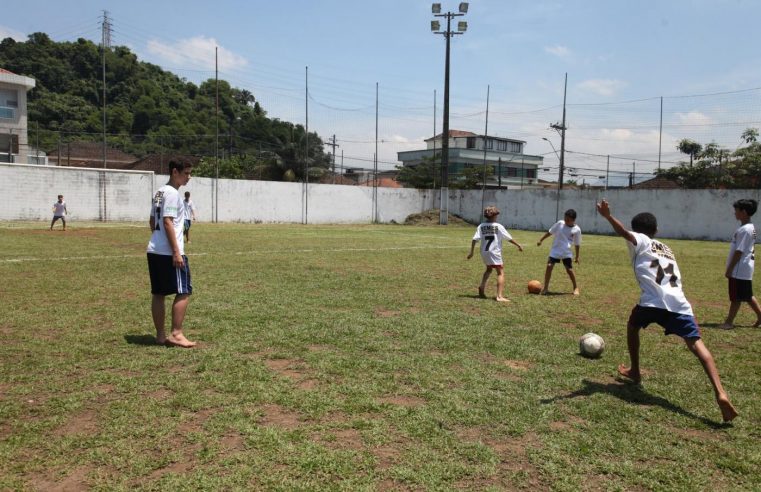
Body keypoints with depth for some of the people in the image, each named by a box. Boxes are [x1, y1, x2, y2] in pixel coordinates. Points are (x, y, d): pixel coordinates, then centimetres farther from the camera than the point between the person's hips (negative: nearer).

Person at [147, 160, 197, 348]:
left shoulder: (159, 192, 17)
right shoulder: (172, 193, -12)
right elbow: (167, 223, -19)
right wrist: (176, 252, -20)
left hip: (154, 251, 10)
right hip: (169, 253, -10)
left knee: (158, 294, 10)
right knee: (183, 292, -3)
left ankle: (160, 335, 16)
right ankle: (176, 334, -2)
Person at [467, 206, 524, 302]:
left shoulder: (481, 226, 2)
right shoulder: (498, 226, -5)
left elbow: (474, 239, -4)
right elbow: (509, 238, -3)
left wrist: (471, 252, 1)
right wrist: (518, 245, 9)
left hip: (484, 253, 5)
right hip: (494, 253, -5)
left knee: (489, 269, 29)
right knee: (500, 272, -3)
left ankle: (482, 287, 15)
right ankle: (500, 296, -14)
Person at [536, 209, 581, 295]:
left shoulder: (577, 230, -4)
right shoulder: (560, 223, -3)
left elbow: (577, 244, 5)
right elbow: (550, 232, 7)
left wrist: (577, 256, 9)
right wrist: (541, 240, 6)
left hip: (566, 252, -1)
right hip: (555, 250, 1)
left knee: (569, 269, -4)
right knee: (549, 266, -10)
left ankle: (576, 287, 16)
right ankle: (545, 287, 1)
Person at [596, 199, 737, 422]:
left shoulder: (640, 241, 15)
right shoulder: (666, 248, 34)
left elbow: (625, 233, -9)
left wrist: (608, 216, -24)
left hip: (653, 301, -4)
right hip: (678, 302, 4)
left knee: (632, 326, 25)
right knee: (696, 344, -3)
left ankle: (634, 371, 35)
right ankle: (720, 393, -23)